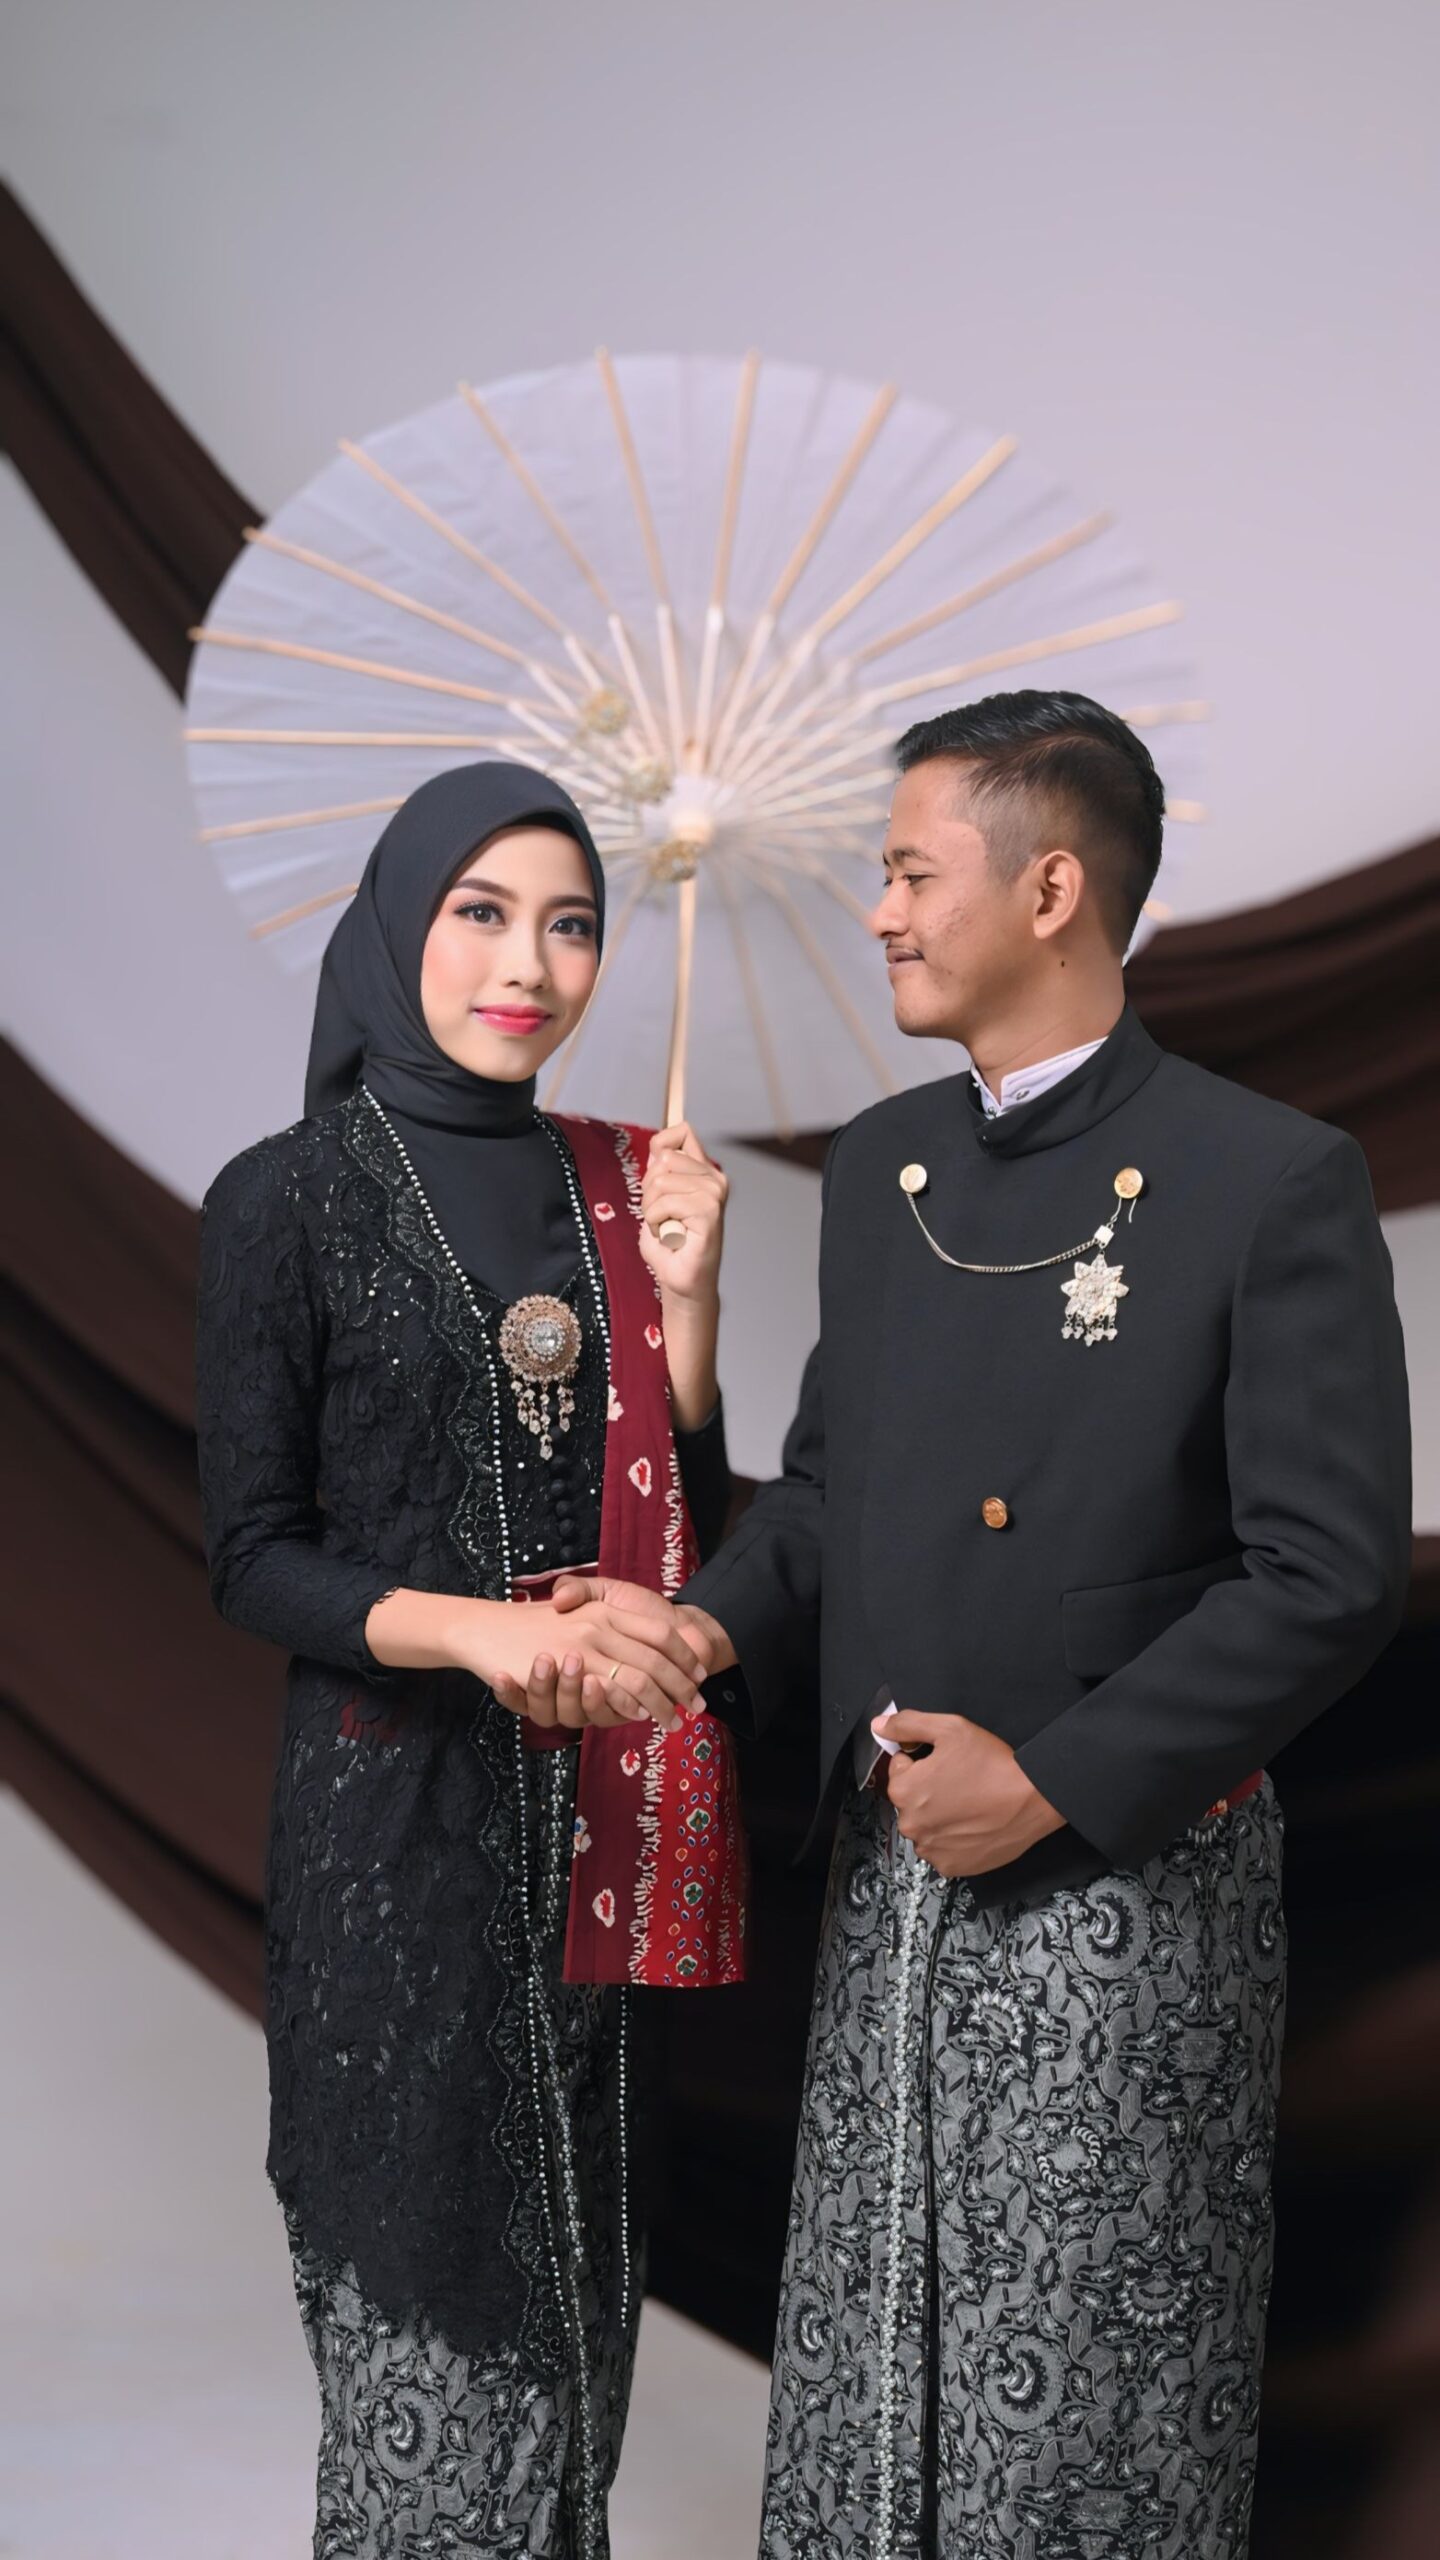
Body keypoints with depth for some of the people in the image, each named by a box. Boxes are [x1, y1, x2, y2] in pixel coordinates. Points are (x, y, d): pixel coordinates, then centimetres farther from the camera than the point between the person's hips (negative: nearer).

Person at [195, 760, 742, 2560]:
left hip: (596, 1808, 5)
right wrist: (478, 1630, -24)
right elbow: (253, 1552, -9)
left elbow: (686, 1511, 9)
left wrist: (683, 1296, -6)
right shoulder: (289, 1199, -7)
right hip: (399, 1810, -4)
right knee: (430, 2290, 3)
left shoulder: (616, 1186, 8)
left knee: (573, 2265, 13)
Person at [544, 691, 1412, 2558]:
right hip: (894, 1872, 6)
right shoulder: (882, 1164, 8)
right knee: (867, 2363, 16)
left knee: (1092, 2400, 8)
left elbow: (1332, 1576, -16)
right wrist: (722, 1627, -2)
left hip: (1124, 1893, -6)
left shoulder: (1269, 1182, -13)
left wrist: (1054, 1777, -17)